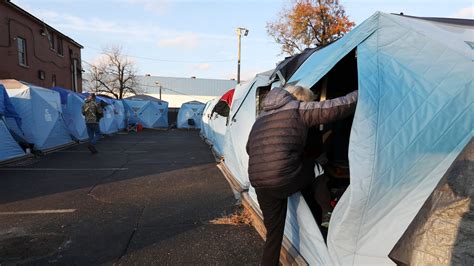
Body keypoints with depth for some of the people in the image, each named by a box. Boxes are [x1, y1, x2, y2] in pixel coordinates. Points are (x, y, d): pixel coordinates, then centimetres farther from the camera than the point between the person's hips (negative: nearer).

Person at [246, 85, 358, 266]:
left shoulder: (261, 117, 21)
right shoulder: (298, 109, 0)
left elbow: (249, 149, 31)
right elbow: (336, 107, -4)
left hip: (259, 184, 7)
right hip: (284, 179, -6)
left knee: (274, 231, 21)